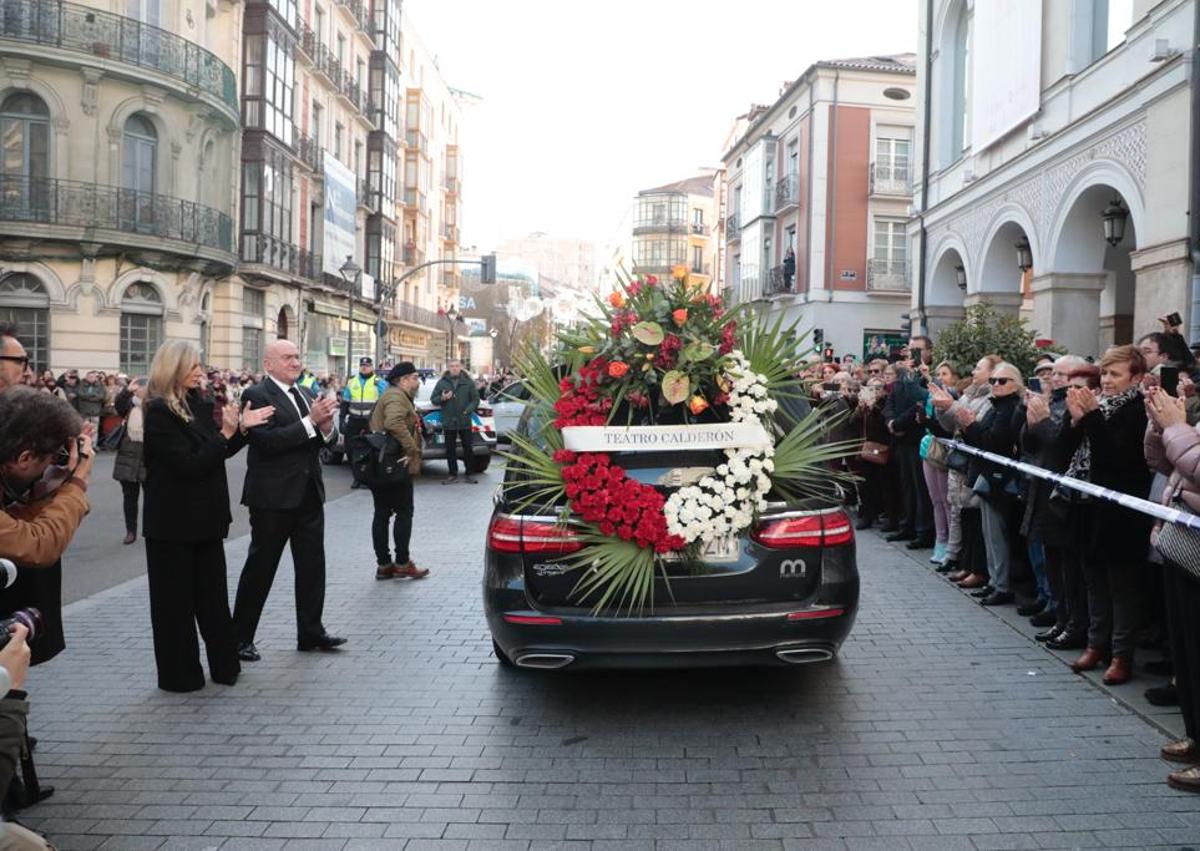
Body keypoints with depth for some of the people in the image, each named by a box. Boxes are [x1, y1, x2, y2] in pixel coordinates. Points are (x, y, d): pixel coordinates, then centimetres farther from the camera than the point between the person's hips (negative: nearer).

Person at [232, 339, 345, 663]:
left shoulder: (306, 394, 12)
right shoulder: (256, 396, -10)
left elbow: (325, 440, 11)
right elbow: (267, 441, -22)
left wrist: (326, 424, -11)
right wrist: (310, 421, -25)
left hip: (309, 494, 7)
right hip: (273, 496, -7)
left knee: (312, 565, 11)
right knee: (260, 567, 3)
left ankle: (311, 632, 22)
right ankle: (240, 637, 15)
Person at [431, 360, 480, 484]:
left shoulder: (468, 382, 3)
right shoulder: (442, 383, 5)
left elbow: (475, 399, 3)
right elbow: (433, 399, 8)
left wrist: (468, 410, -12)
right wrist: (442, 398, -13)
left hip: (465, 422, 0)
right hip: (448, 423, 1)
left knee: (467, 448, 4)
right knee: (450, 450, 4)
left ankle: (468, 474, 15)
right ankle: (453, 474, 14)